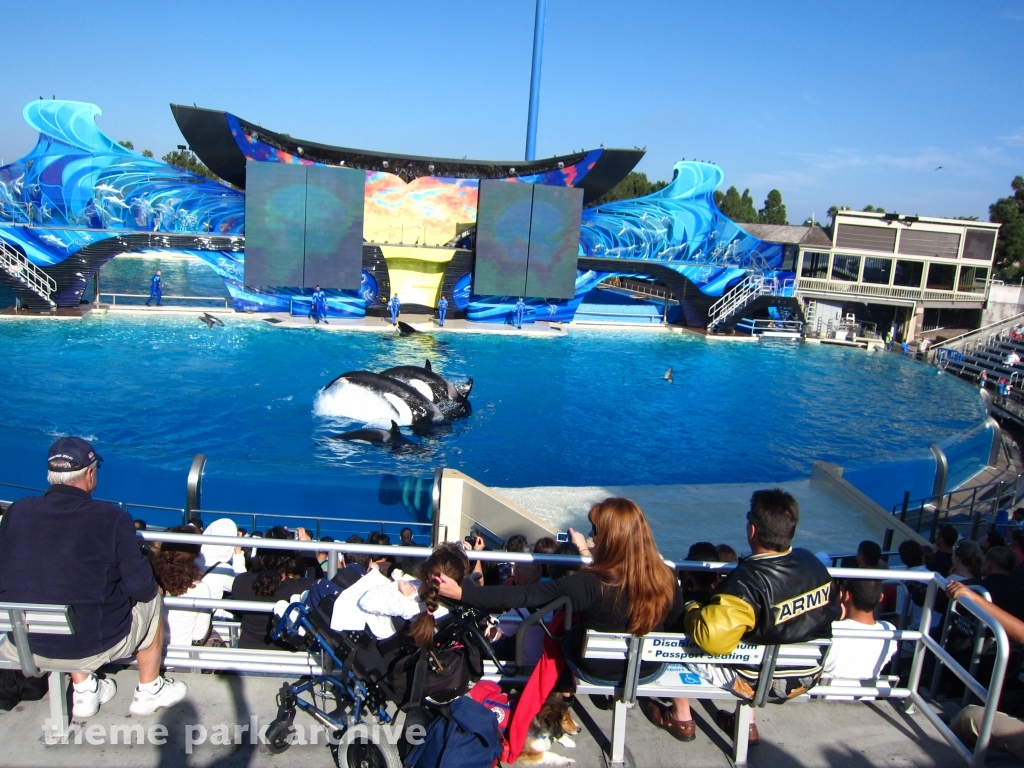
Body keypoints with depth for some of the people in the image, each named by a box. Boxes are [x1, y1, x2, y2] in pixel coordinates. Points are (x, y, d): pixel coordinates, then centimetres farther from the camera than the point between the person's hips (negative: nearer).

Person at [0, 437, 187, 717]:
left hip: (25, 647, 4)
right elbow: (140, 587, -16)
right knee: (151, 599, 24)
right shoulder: (112, 519, -19)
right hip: (94, 645, -4)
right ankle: (149, 692, 36)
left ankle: (83, 691, 37)